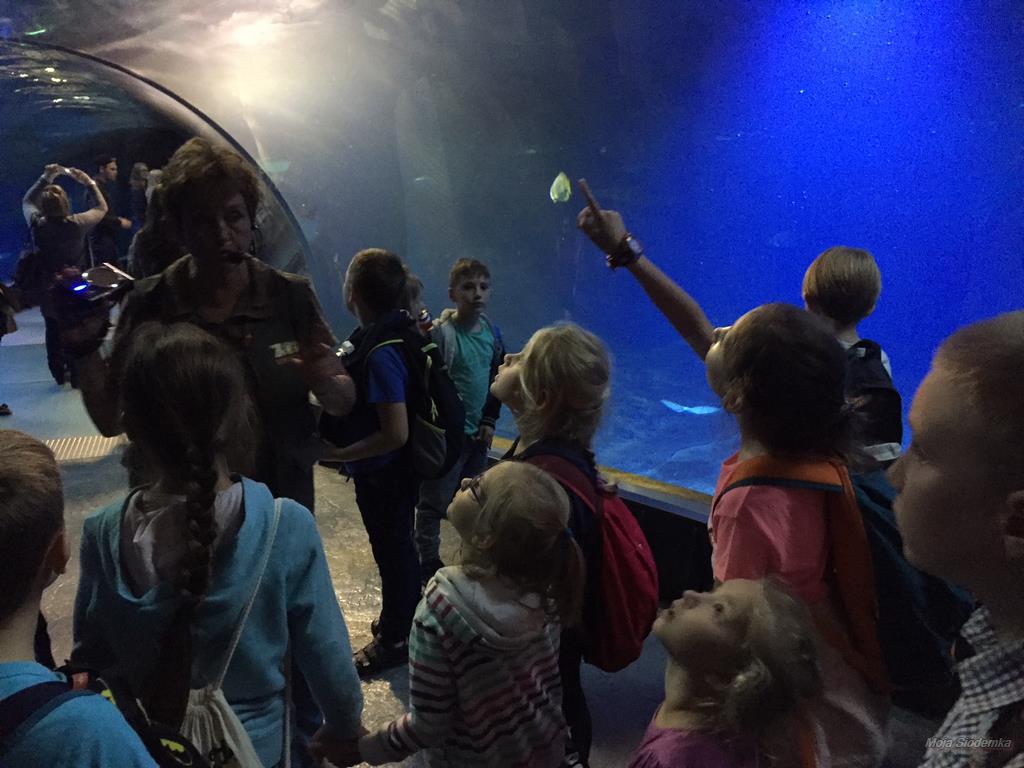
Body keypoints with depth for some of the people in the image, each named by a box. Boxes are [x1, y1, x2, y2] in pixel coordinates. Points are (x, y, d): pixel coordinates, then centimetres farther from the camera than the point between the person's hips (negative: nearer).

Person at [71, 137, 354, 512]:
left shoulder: (291, 295, -10)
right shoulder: (149, 304, -9)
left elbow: (345, 402, -5)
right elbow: (112, 421, -7)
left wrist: (323, 384, -26)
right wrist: (85, 349, -20)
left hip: (283, 497, 1)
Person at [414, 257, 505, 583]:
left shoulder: (491, 330, 4)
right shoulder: (441, 332, -17)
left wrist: (489, 421, 7)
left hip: (478, 433, 6)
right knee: (434, 503, 4)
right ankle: (428, 564, 18)